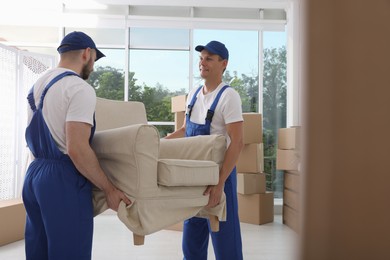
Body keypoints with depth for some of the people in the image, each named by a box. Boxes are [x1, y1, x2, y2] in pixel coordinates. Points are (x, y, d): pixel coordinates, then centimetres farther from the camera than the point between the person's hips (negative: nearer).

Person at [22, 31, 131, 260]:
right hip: (63, 180, -9)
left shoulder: (38, 85, 14)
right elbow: (77, 149, -23)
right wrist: (110, 189, -15)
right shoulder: (80, 89, -14)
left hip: (34, 173, 9)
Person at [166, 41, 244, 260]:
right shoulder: (194, 94, 8)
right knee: (192, 238, 17)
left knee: (224, 239, 3)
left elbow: (237, 142, -22)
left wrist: (220, 182, -29)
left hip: (218, 172, -7)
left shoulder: (228, 96, -15)